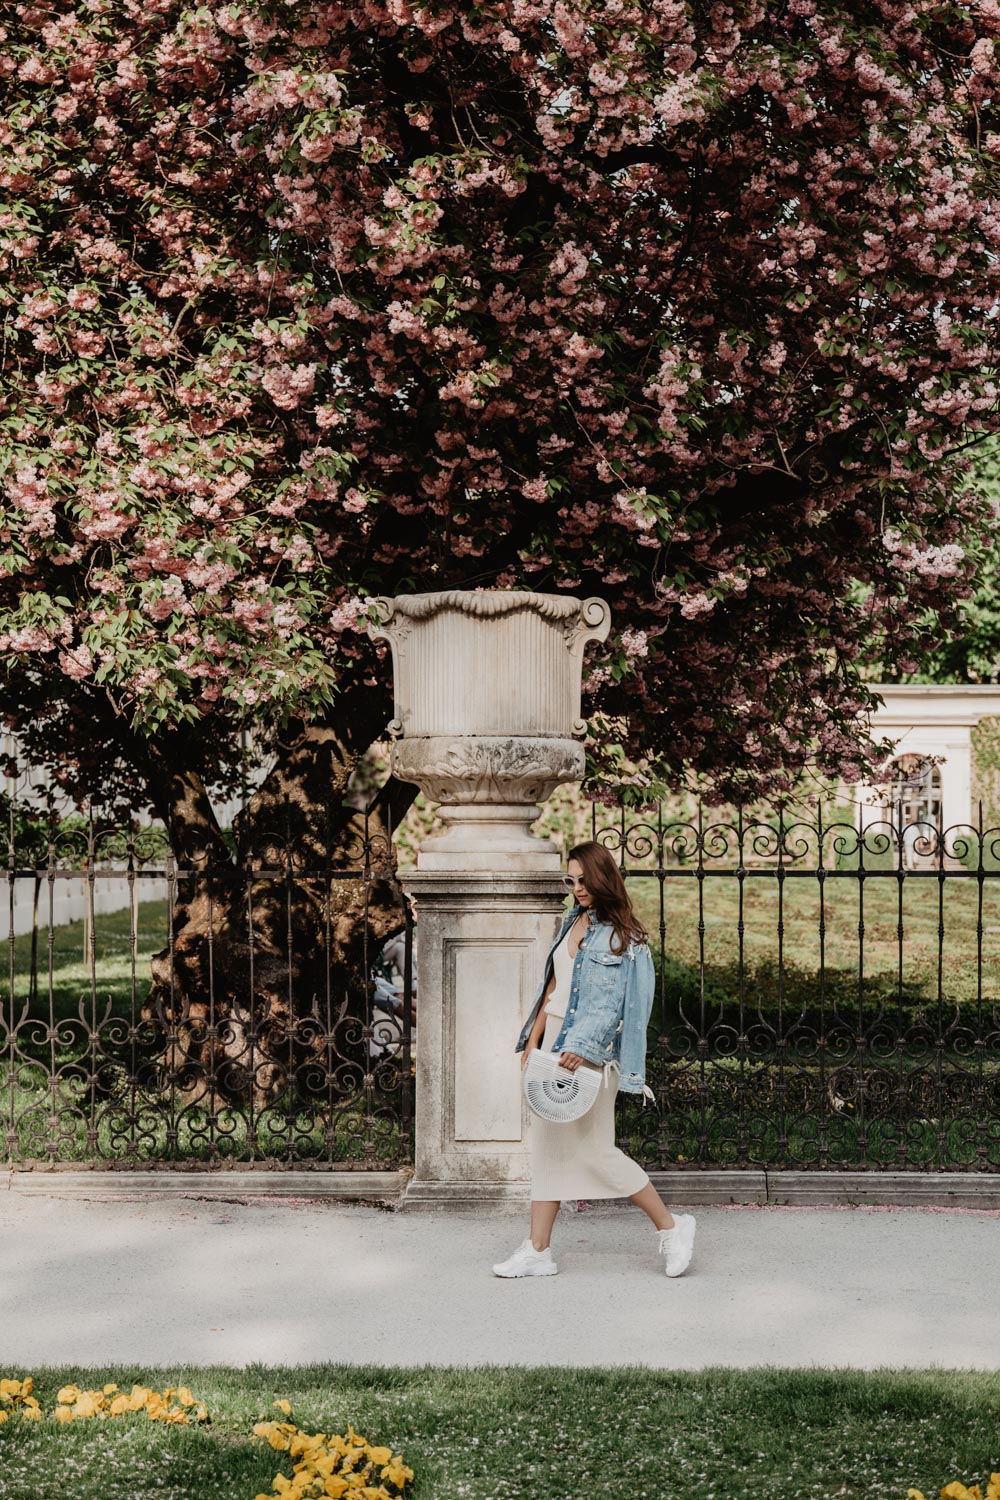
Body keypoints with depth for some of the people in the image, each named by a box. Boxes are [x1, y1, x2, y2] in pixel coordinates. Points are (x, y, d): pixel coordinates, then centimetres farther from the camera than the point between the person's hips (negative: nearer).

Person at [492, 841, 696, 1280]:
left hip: (589, 1050, -8)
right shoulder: (572, 923, 14)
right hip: (553, 1043, 8)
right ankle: (538, 1251, 10)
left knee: (594, 1149, -7)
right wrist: (532, 1043, 14)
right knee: (547, 1147, 6)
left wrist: (584, 1047, -25)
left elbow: (613, 1002, -14)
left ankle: (670, 1227, 7)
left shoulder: (621, 937, -8)